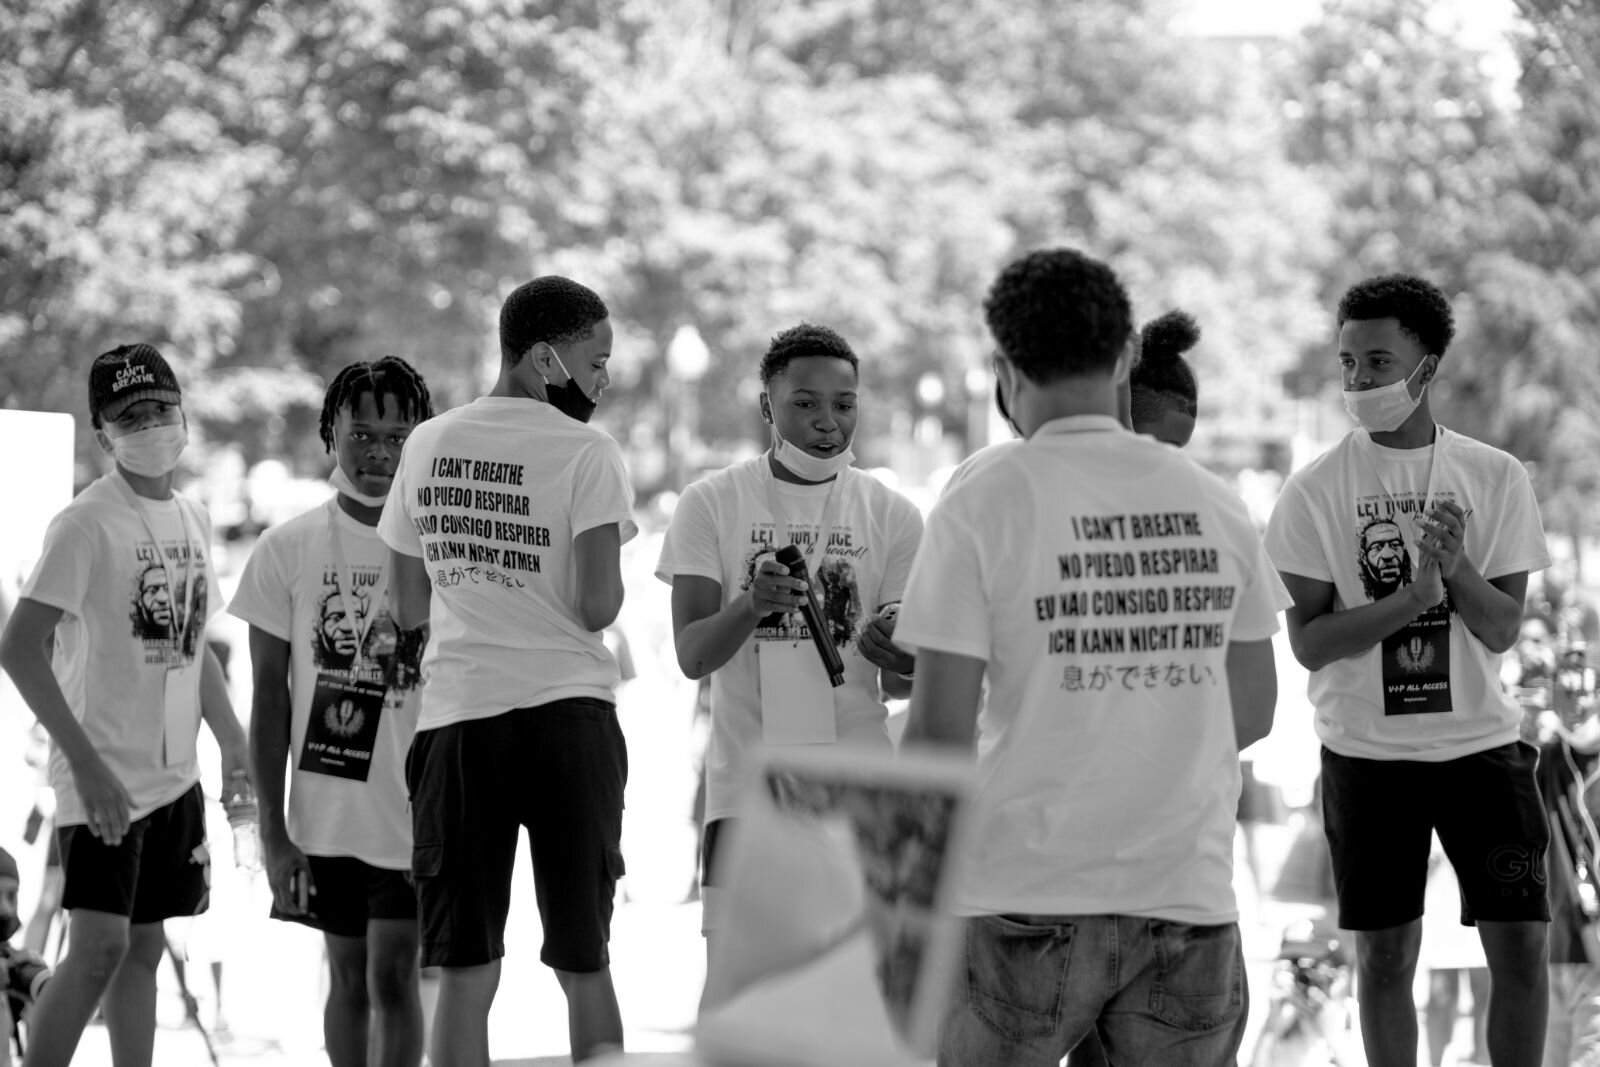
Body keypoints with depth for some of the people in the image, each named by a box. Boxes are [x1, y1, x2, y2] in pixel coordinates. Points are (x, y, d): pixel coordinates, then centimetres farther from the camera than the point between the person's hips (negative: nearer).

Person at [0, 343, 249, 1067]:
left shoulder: (192, 518, 11)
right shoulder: (86, 525, -13)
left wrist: (234, 743, 18)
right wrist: (85, 759, -24)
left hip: (174, 777, 7)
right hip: (103, 780, -7)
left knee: (143, 948, 11)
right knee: (99, 948, -15)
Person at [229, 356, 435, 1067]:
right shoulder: (288, 549, 1)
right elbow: (270, 699, 3)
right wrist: (273, 831, -1)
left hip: (415, 814, -2)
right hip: (323, 815, 2)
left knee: (391, 974, -8)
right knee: (348, 977, 12)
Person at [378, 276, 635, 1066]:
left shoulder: (427, 445, 9)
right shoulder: (586, 452, -6)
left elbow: (408, 608, 14)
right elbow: (596, 607, -13)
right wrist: (591, 590, 9)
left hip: (456, 719, 3)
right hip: (566, 712, -3)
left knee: (465, 974, 4)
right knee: (584, 967, 6)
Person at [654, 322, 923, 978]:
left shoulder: (890, 515, 6)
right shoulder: (712, 504, 4)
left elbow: (901, 689, 6)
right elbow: (691, 654, -4)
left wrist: (897, 659, -19)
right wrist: (750, 608, -25)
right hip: (746, 783, -1)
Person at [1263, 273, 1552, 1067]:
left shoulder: (1494, 478, 0)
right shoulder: (1315, 491, -5)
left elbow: (1502, 630, -2)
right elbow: (1309, 641, -8)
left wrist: (1457, 568, -22)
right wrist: (1414, 595, -22)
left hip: (1481, 744, 1)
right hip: (1367, 754, -1)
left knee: (1519, 947, -1)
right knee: (1384, 956, 5)